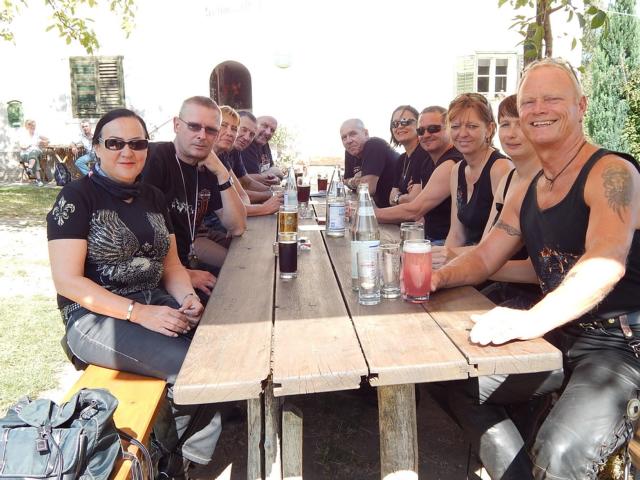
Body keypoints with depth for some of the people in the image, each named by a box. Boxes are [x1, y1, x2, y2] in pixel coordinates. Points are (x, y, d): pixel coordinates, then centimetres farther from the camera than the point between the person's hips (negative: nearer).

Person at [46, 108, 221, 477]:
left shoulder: (153, 197, 11)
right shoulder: (77, 197, -7)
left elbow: (171, 266, 11)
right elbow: (67, 281, -14)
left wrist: (188, 299, -11)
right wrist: (139, 313, -22)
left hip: (156, 304, 6)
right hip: (95, 316, -6)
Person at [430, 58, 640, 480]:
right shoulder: (525, 193, 10)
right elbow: (485, 258, 13)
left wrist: (530, 321, -44)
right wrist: (439, 277, -8)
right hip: (560, 337, 8)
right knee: (461, 386, 10)